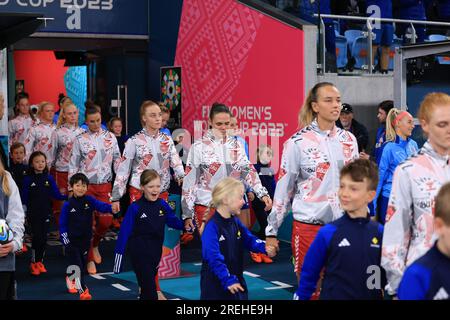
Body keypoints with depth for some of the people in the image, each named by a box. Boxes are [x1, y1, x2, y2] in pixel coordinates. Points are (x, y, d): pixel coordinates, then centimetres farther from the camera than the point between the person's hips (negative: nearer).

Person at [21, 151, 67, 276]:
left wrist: (68, 197, -13)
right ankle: (34, 263, 6)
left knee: (44, 237, 6)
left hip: (46, 213, 3)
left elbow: (56, 195, 2)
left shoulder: (49, 178, 3)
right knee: (37, 236, -7)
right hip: (33, 214, -3)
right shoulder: (28, 179, -3)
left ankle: (40, 262, 20)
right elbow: (24, 198, -3)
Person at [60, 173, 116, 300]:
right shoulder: (68, 205, -8)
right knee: (77, 266, -9)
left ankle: (71, 279, 43)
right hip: (72, 241, -3)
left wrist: (111, 208, -42)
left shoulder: (90, 201, -3)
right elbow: (62, 224, -4)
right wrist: (65, 241, -9)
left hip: (85, 240, 3)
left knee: (82, 265, 17)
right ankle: (83, 291, -8)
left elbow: (101, 206, -21)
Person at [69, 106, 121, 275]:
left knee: (106, 220, -5)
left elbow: (117, 159, 9)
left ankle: (95, 245, 27)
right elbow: (73, 165, 2)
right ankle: (90, 259, 13)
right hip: (85, 185, -2)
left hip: (105, 185, 2)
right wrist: (72, 188, 0)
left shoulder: (110, 137, 5)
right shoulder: (80, 140, -1)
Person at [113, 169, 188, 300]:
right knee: (150, 290, -7)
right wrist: (119, 253, -11)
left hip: (156, 252, 5)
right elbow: (125, 231, -10)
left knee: (147, 288, 21)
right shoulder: (135, 208, -12)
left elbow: (174, 221, 9)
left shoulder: (163, 205, 0)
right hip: (139, 254, -5)